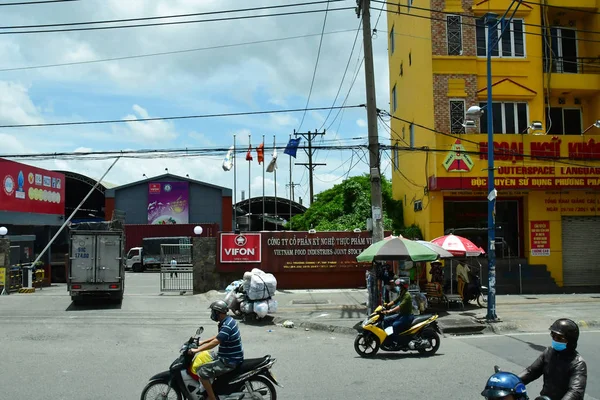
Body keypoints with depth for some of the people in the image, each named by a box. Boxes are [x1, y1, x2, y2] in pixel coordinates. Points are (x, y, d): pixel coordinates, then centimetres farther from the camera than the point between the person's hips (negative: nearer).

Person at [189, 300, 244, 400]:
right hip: (230, 356, 11)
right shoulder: (228, 320, 7)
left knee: (202, 371, -16)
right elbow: (218, 336, 21)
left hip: (230, 361, -11)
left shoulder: (227, 326, -24)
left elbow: (215, 342, -31)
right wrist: (202, 342, 19)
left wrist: (197, 350, -27)